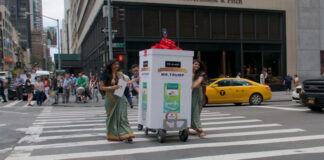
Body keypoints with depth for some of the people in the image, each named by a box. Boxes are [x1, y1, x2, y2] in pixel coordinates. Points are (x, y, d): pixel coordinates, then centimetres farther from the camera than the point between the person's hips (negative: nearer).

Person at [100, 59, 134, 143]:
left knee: (122, 116, -5)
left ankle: (126, 135, -9)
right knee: (112, 117, 7)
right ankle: (113, 135, 20)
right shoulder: (106, 75, -1)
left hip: (120, 98, 2)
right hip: (111, 99, -2)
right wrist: (111, 87, -18)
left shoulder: (120, 75, 11)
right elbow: (101, 87, -4)